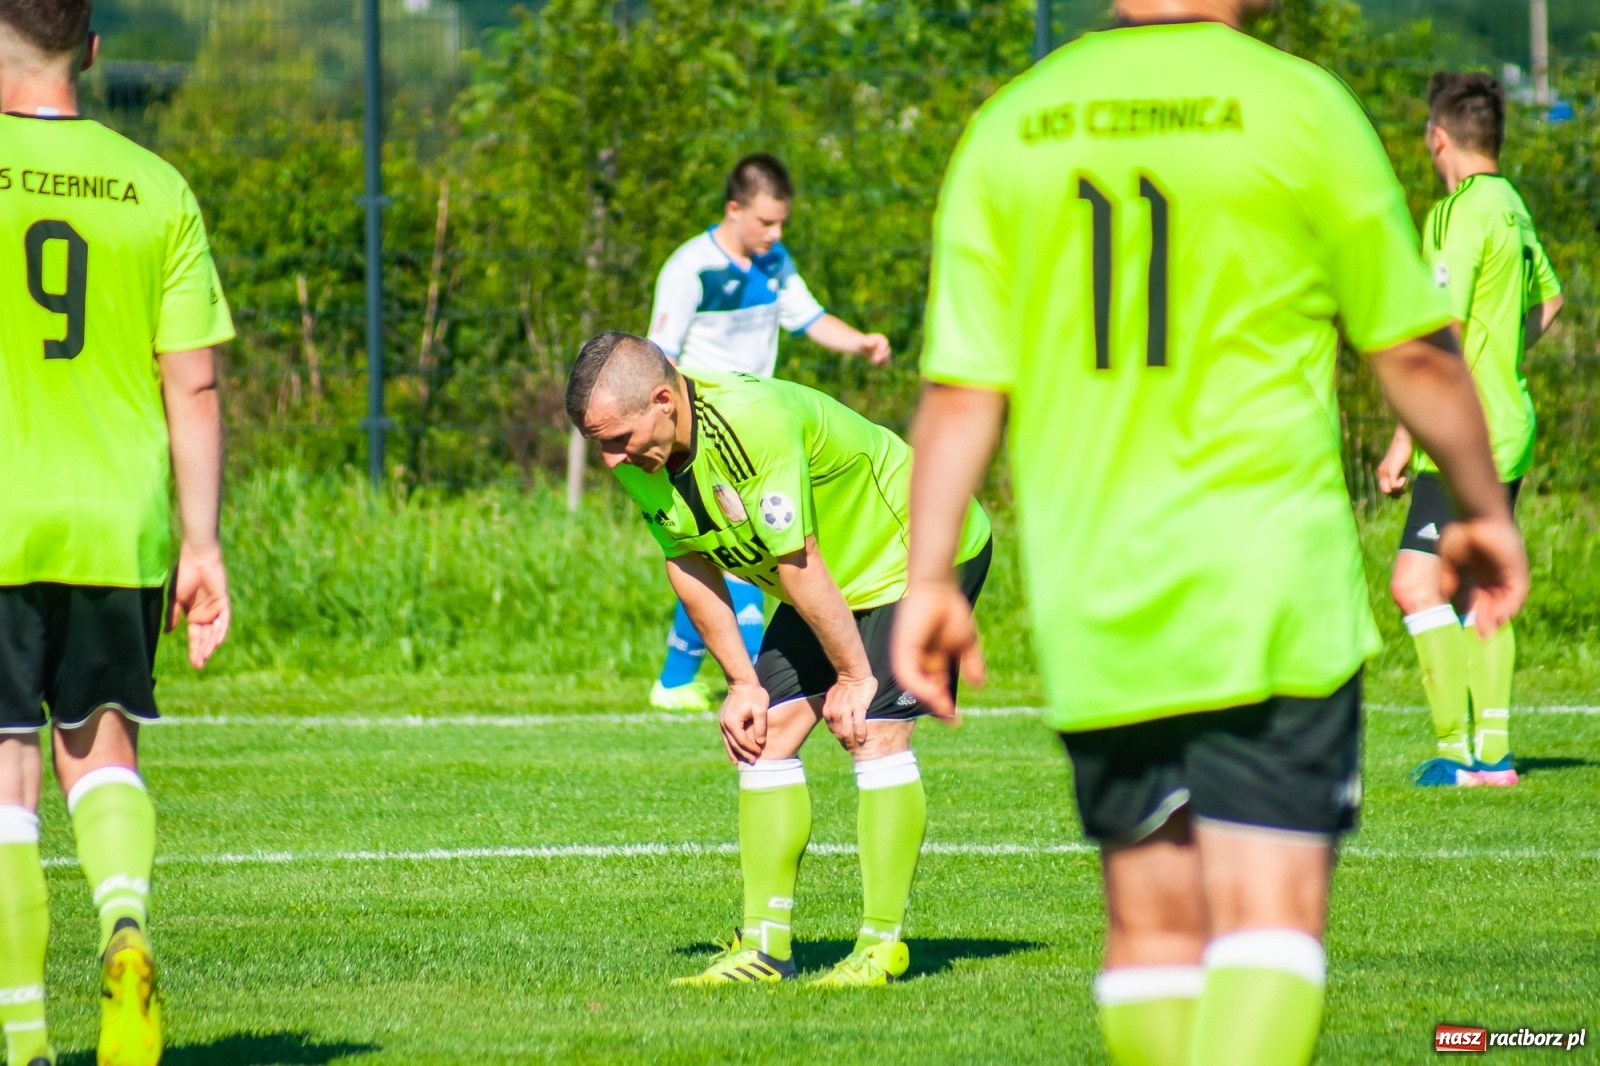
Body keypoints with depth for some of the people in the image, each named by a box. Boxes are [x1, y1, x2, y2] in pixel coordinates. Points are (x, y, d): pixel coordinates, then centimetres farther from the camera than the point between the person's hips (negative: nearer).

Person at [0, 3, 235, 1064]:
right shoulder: (154, 189, 3)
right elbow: (194, 385, 2)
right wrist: (202, 546, 7)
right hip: (120, 528, 3)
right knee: (102, 746, 19)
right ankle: (127, 919, -10)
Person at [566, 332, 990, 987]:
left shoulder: (755, 423, -37)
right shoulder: (639, 459, -11)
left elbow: (798, 565, -30)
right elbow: (687, 563, 1)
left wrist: (854, 674, -23)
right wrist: (741, 682, 0)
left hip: (914, 550, -8)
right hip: (834, 582, 8)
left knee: (874, 731, -18)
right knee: (765, 733, -1)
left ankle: (883, 945, -12)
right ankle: (764, 945, 0)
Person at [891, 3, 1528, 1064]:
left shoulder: (1009, 129, 6)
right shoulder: (1298, 106, -4)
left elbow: (961, 384, 2)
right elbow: (1413, 349, 2)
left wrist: (930, 578, 6)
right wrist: (1484, 511, 16)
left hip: (1090, 611, 4)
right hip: (1267, 596, -4)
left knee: (1152, 926, 12)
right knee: (1270, 914, -8)